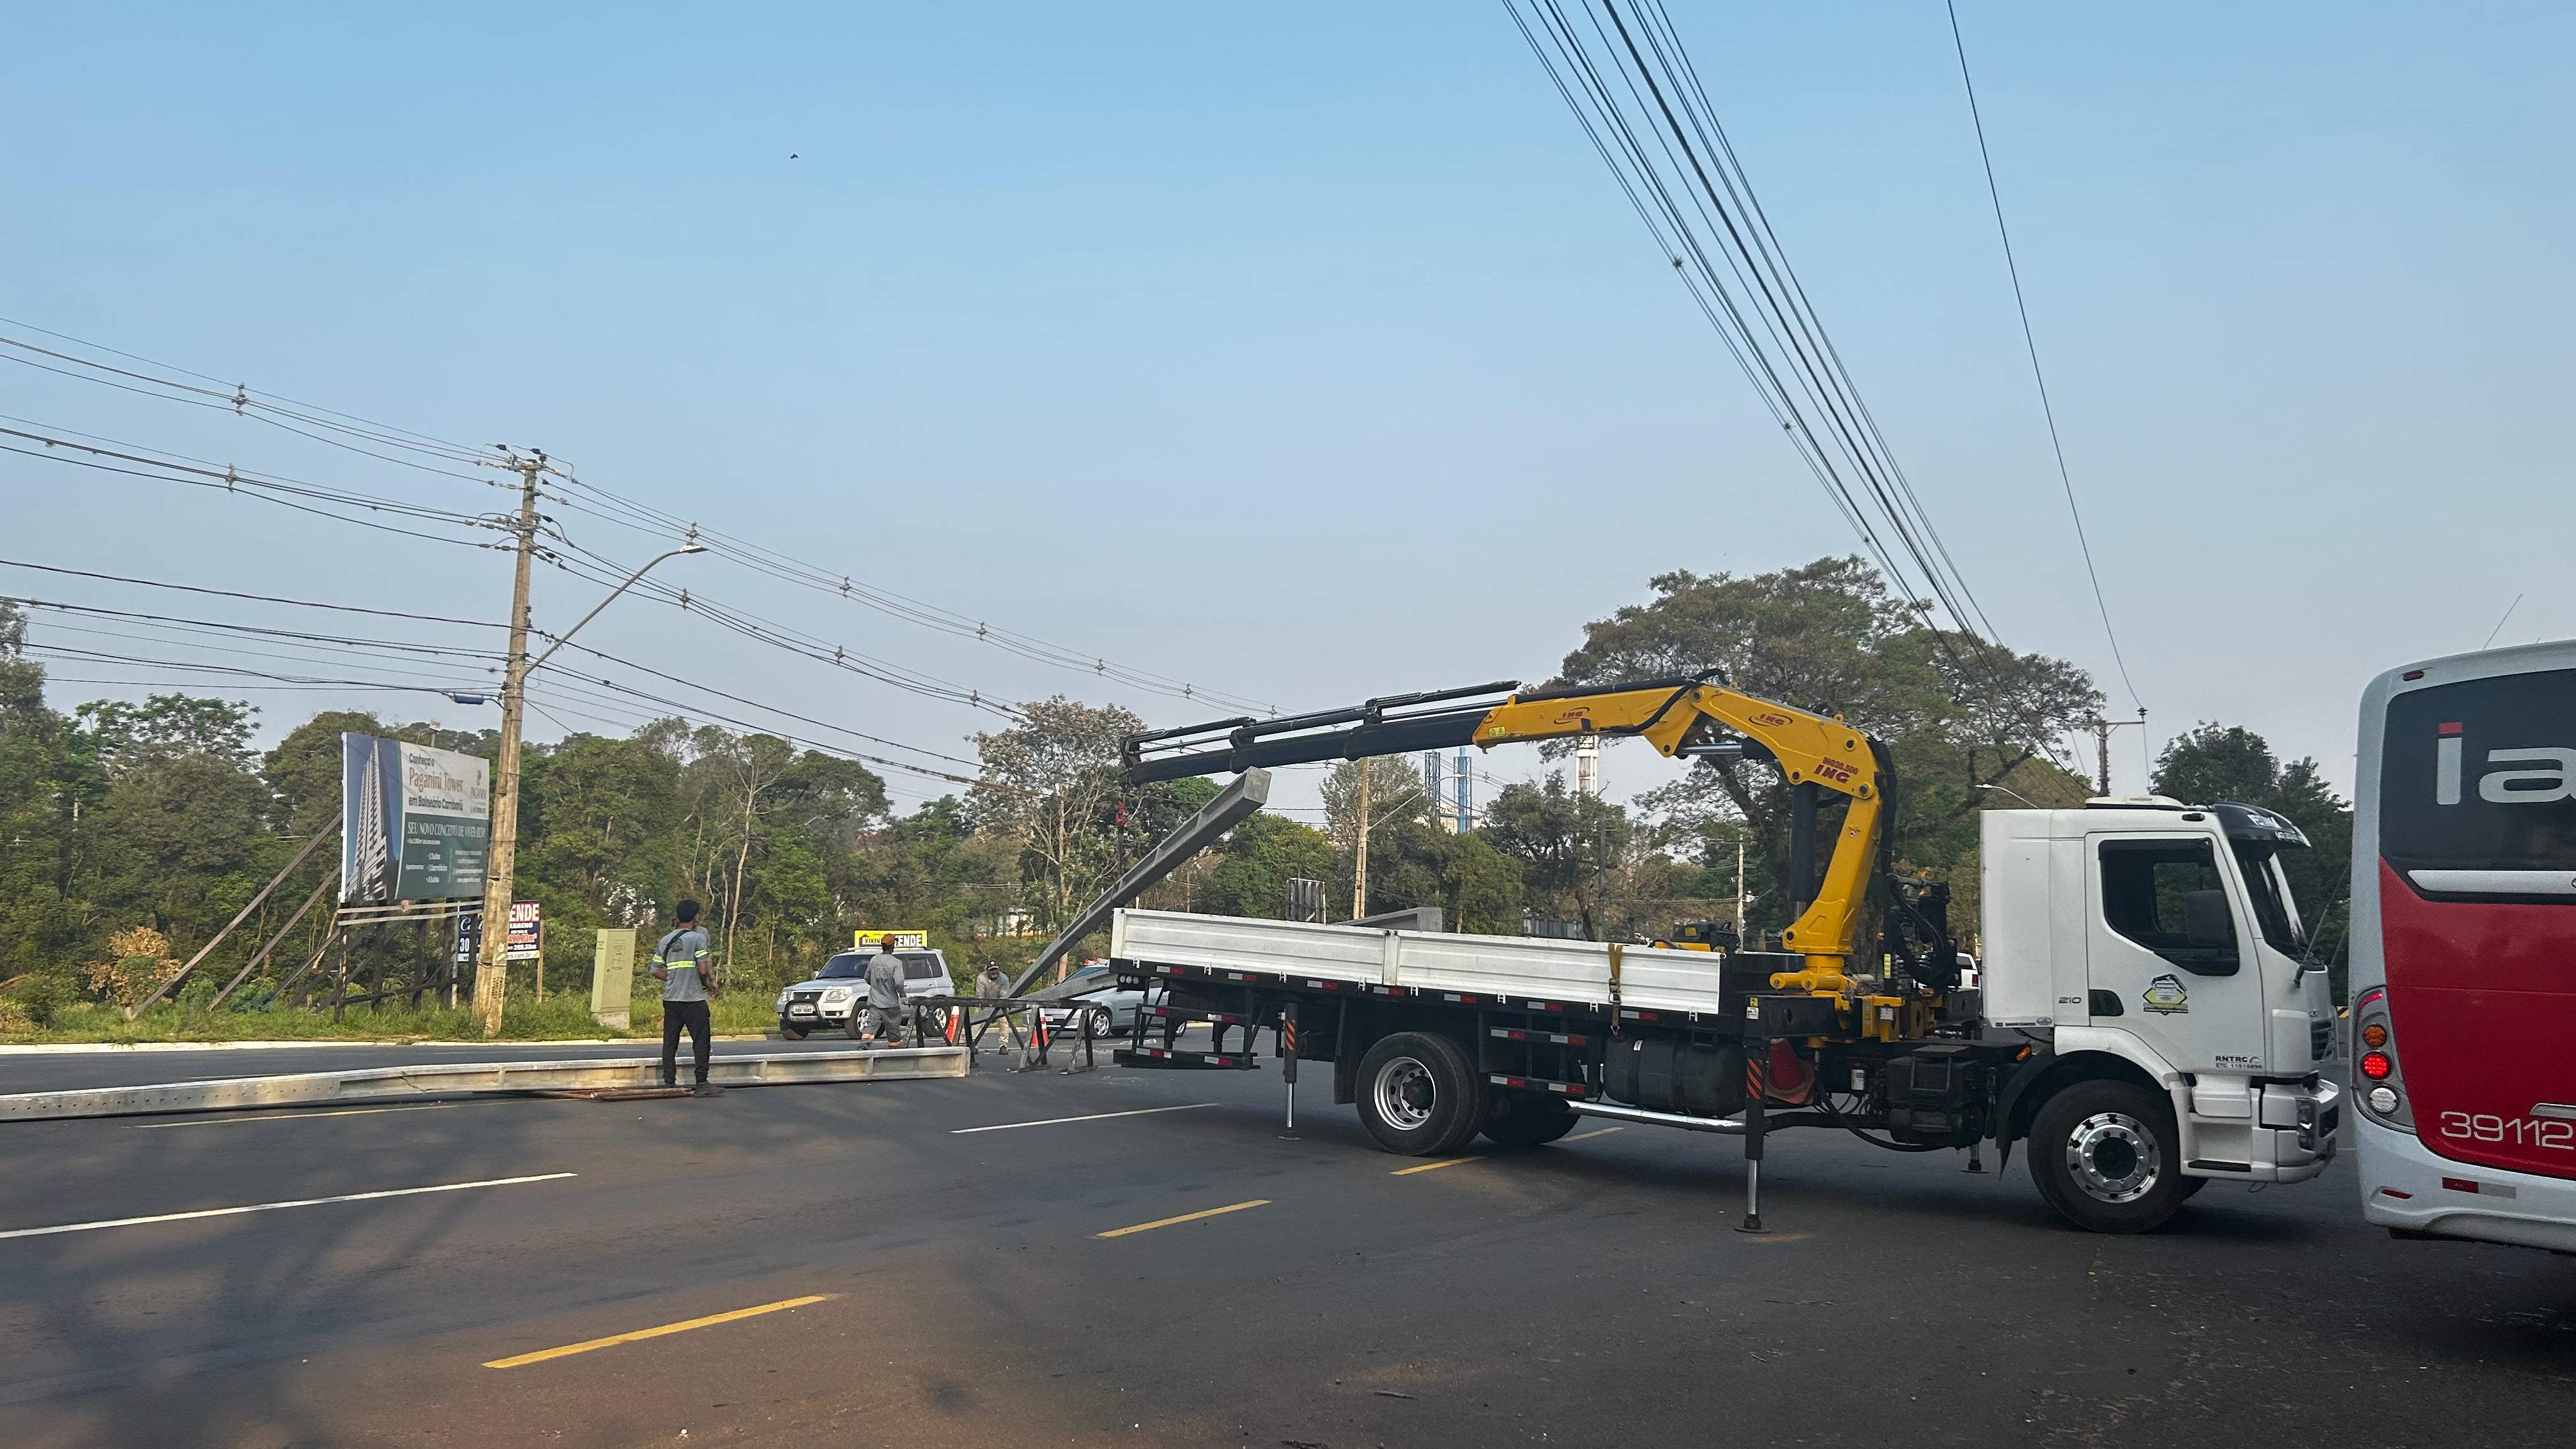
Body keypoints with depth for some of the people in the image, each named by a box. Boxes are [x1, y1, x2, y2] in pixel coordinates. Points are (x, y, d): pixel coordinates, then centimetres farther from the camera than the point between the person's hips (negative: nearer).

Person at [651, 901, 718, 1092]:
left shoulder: (665, 940, 10)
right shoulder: (698, 937, -7)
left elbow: (656, 972, 11)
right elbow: (703, 970, -15)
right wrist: (707, 982, 4)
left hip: (670, 999, 6)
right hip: (694, 999, -6)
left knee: (670, 1042, 8)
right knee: (701, 1041, 0)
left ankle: (669, 1083, 10)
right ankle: (702, 1083, -1)